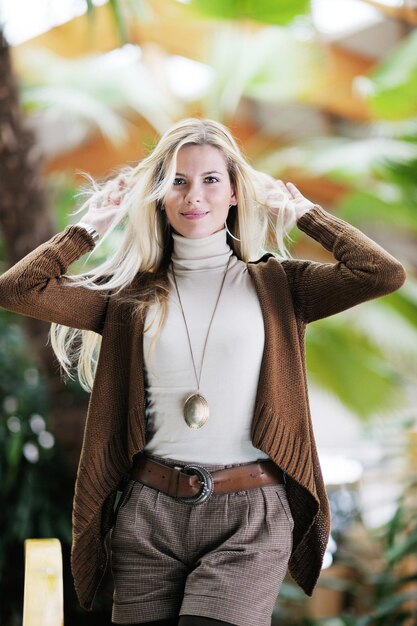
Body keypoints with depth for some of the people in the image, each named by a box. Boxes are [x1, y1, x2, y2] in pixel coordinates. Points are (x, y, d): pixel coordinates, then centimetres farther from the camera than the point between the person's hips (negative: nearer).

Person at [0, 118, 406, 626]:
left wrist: (301, 210, 5)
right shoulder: (131, 293, 9)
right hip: (149, 513, 2)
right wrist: (93, 226, 9)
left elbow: (385, 273, -6)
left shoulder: (274, 284, 7)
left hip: (249, 514, -2)